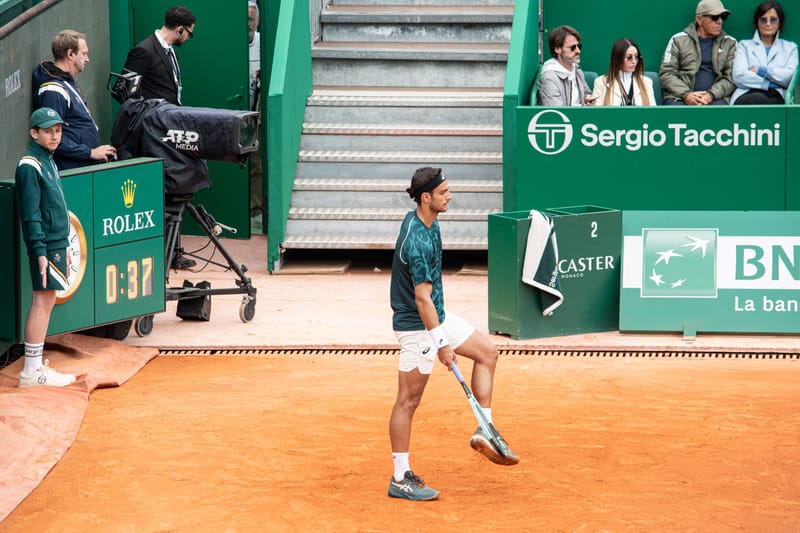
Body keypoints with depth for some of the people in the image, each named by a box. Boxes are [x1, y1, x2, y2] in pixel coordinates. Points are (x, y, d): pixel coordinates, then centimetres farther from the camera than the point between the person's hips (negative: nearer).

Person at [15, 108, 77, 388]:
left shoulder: (48, 162, 16)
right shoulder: (29, 166, -13)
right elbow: (31, 215, -17)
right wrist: (40, 252, -22)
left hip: (56, 243, 10)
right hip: (45, 246, -10)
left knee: (47, 302, 11)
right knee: (42, 301, -9)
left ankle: (36, 365, 16)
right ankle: (31, 372, -8)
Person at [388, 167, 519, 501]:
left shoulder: (423, 220, 3)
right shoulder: (418, 242, -28)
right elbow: (422, 298, -27)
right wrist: (441, 344, -24)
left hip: (438, 316, 10)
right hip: (417, 325, -10)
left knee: (487, 352, 14)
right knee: (408, 401, -3)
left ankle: (484, 434, 14)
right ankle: (400, 479, 4)